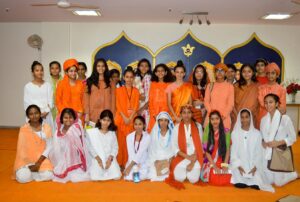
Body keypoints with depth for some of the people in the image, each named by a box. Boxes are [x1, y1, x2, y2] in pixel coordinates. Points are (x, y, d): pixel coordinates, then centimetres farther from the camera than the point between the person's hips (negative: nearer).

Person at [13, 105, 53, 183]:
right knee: (23, 178, -27)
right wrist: (30, 165, -13)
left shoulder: (46, 128, -2)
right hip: (26, 161, -1)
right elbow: (21, 148, -5)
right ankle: (27, 171, 6)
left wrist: (38, 163, -14)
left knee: (48, 176, -25)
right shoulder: (23, 129, -5)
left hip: (42, 160, 1)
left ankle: (31, 172, 4)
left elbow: (49, 147, -3)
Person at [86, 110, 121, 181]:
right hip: (97, 159, -2)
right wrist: (97, 158, -14)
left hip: (110, 159, 2)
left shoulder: (112, 133, 12)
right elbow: (90, 147, -2)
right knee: (95, 178, -22)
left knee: (116, 177, -18)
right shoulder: (92, 132, 4)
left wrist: (110, 158, -12)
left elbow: (115, 147, 5)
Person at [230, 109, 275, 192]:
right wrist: (238, 166, -13)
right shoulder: (235, 133, 2)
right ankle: (241, 178, 5)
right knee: (240, 185, -24)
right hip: (239, 165, -1)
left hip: (253, 165, 1)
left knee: (257, 185, -22)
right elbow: (233, 151, 0)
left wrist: (255, 167, -12)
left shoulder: (257, 133, 3)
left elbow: (259, 152, 2)